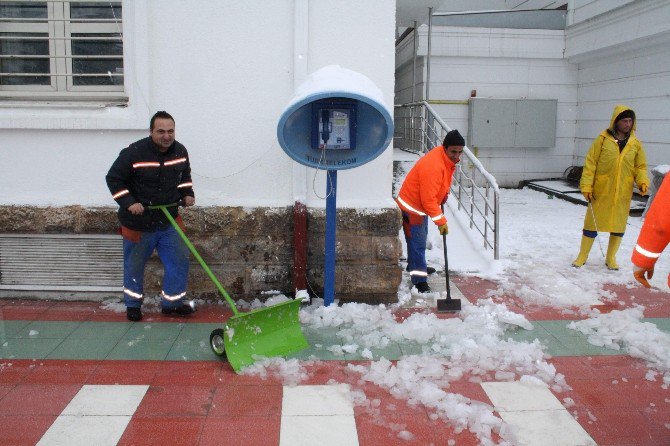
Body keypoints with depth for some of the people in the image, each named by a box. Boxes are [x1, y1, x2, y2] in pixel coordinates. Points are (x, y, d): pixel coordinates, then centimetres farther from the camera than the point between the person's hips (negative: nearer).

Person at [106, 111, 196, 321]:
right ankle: (133, 304, 30)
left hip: (169, 220, 4)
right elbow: (113, 179, -10)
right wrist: (129, 202, -20)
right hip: (139, 222, -4)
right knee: (134, 266, 10)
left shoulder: (180, 151, -1)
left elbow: (185, 175, 20)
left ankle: (172, 302, 20)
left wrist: (187, 194, 4)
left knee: (179, 260, 4)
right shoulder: (134, 153, -19)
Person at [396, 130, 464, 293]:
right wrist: (441, 221, -29)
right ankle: (420, 281, -4)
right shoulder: (432, 166, -35)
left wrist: (444, 194, 6)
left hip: (422, 205, 10)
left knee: (420, 238, 26)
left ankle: (414, 265, 46)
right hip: (412, 207, -10)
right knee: (417, 243, -8)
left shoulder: (449, 158, -4)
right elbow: (428, 199, -33)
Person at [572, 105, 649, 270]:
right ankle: (582, 256, 19)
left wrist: (643, 182, -8)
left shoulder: (635, 144, 5)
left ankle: (611, 258, 27)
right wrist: (586, 186, -9)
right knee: (592, 223, 4)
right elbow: (590, 163, -4)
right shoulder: (603, 139, -4)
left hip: (623, 194, 3)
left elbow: (640, 167, 11)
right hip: (600, 192, -3)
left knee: (619, 225, 10)